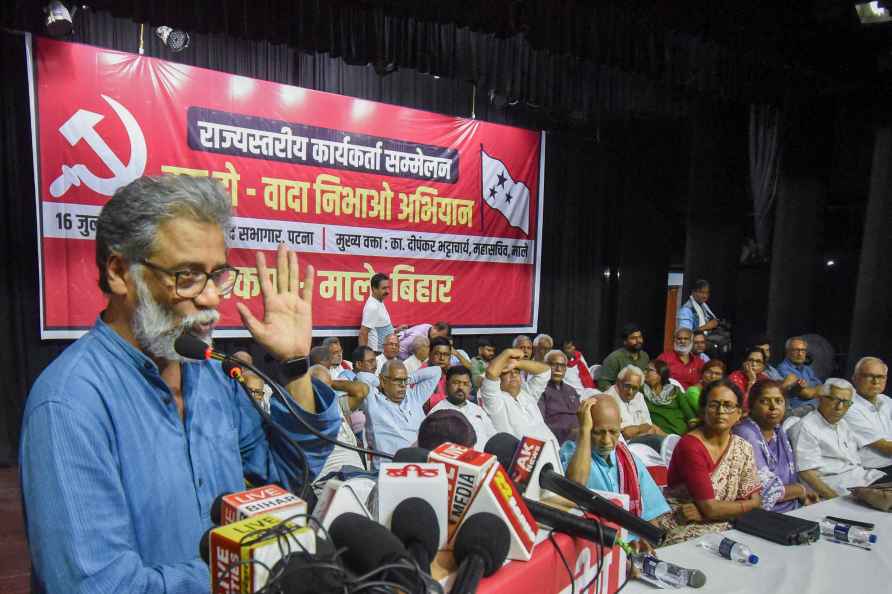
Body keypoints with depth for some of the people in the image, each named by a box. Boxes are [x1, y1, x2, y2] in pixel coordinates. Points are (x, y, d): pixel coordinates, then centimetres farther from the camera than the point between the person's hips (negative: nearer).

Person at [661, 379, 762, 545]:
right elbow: (710, 509, -18)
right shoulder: (690, 445, -16)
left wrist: (703, 512, -12)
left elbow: (755, 502, 0)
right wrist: (743, 506, -4)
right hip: (681, 530, -6)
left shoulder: (743, 449, 4)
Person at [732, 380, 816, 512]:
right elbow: (766, 492, -20)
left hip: (792, 511, 8)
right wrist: (802, 490, -4)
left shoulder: (779, 431, 8)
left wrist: (804, 498, -1)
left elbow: (792, 476, 18)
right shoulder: (745, 436, -19)